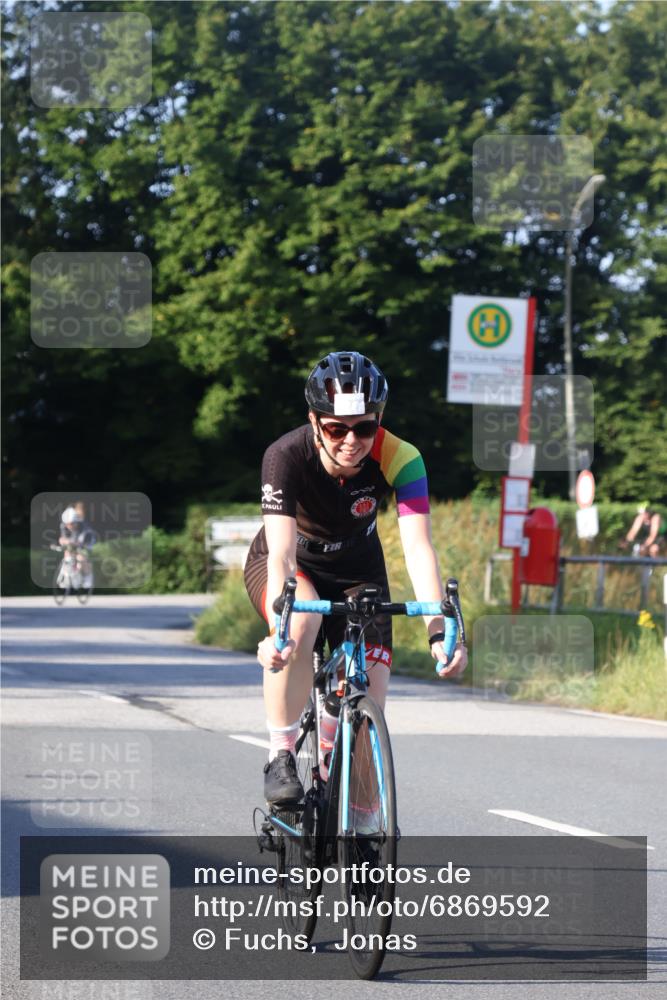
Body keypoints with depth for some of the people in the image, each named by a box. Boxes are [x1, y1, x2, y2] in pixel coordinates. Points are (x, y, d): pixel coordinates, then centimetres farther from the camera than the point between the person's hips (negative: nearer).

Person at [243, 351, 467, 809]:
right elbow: (281, 552, -41)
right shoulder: (287, 457, -32)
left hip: (357, 571, 2)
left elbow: (418, 546, -37)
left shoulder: (400, 460, -28)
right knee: (302, 619, -38)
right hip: (288, 565, -2)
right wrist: (278, 629, -57)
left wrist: (439, 632, -51)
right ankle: (281, 757, -25)